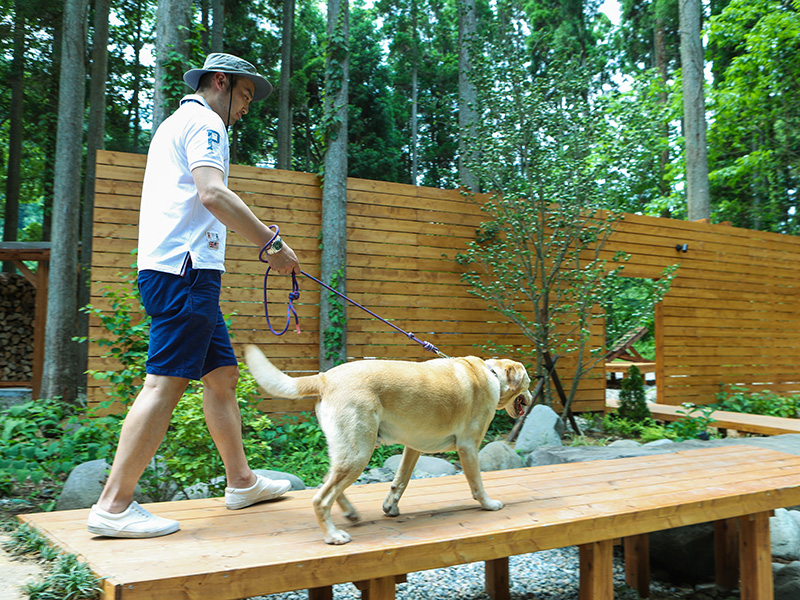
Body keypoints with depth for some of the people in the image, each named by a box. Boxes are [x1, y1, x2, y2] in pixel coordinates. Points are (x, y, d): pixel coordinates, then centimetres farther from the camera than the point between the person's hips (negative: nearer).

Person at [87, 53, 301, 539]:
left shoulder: (174, 124, 29)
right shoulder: (204, 122, -3)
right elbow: (213, 193, -18)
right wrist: (272, 243, -17)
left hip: (171, 271, 11)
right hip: (185, 268, -11)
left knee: (223, 373, 12)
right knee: (165, 382, -13)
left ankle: (241, 481, 19)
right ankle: (114, 505, -11)